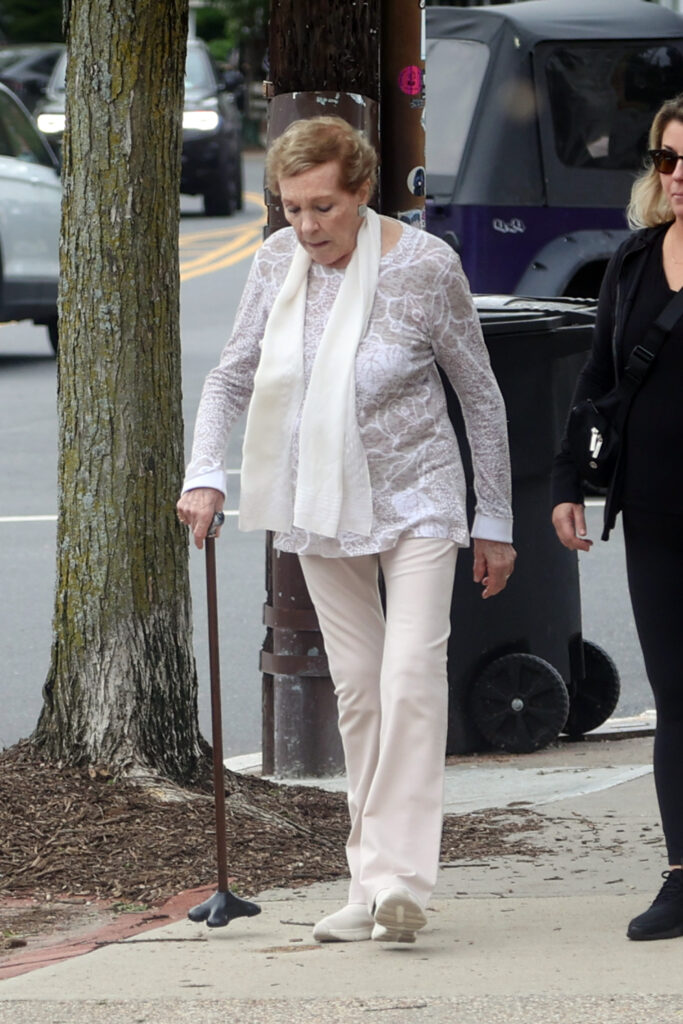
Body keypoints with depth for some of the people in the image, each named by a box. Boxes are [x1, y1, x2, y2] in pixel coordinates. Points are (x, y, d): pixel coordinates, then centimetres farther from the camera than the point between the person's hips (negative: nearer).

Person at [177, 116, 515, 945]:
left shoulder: (424, 266, -15)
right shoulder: (278, 261, -5)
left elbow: (481, 395, -5)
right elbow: (232, 376, 6)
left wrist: (495, 523, -1)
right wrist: (204, 474, -11)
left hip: (413, 500, -4)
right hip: (321, 506, 4)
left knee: (411, 677, -17)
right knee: (354, 686, 6)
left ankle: (400, 877, -23)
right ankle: (369, 885, 9)